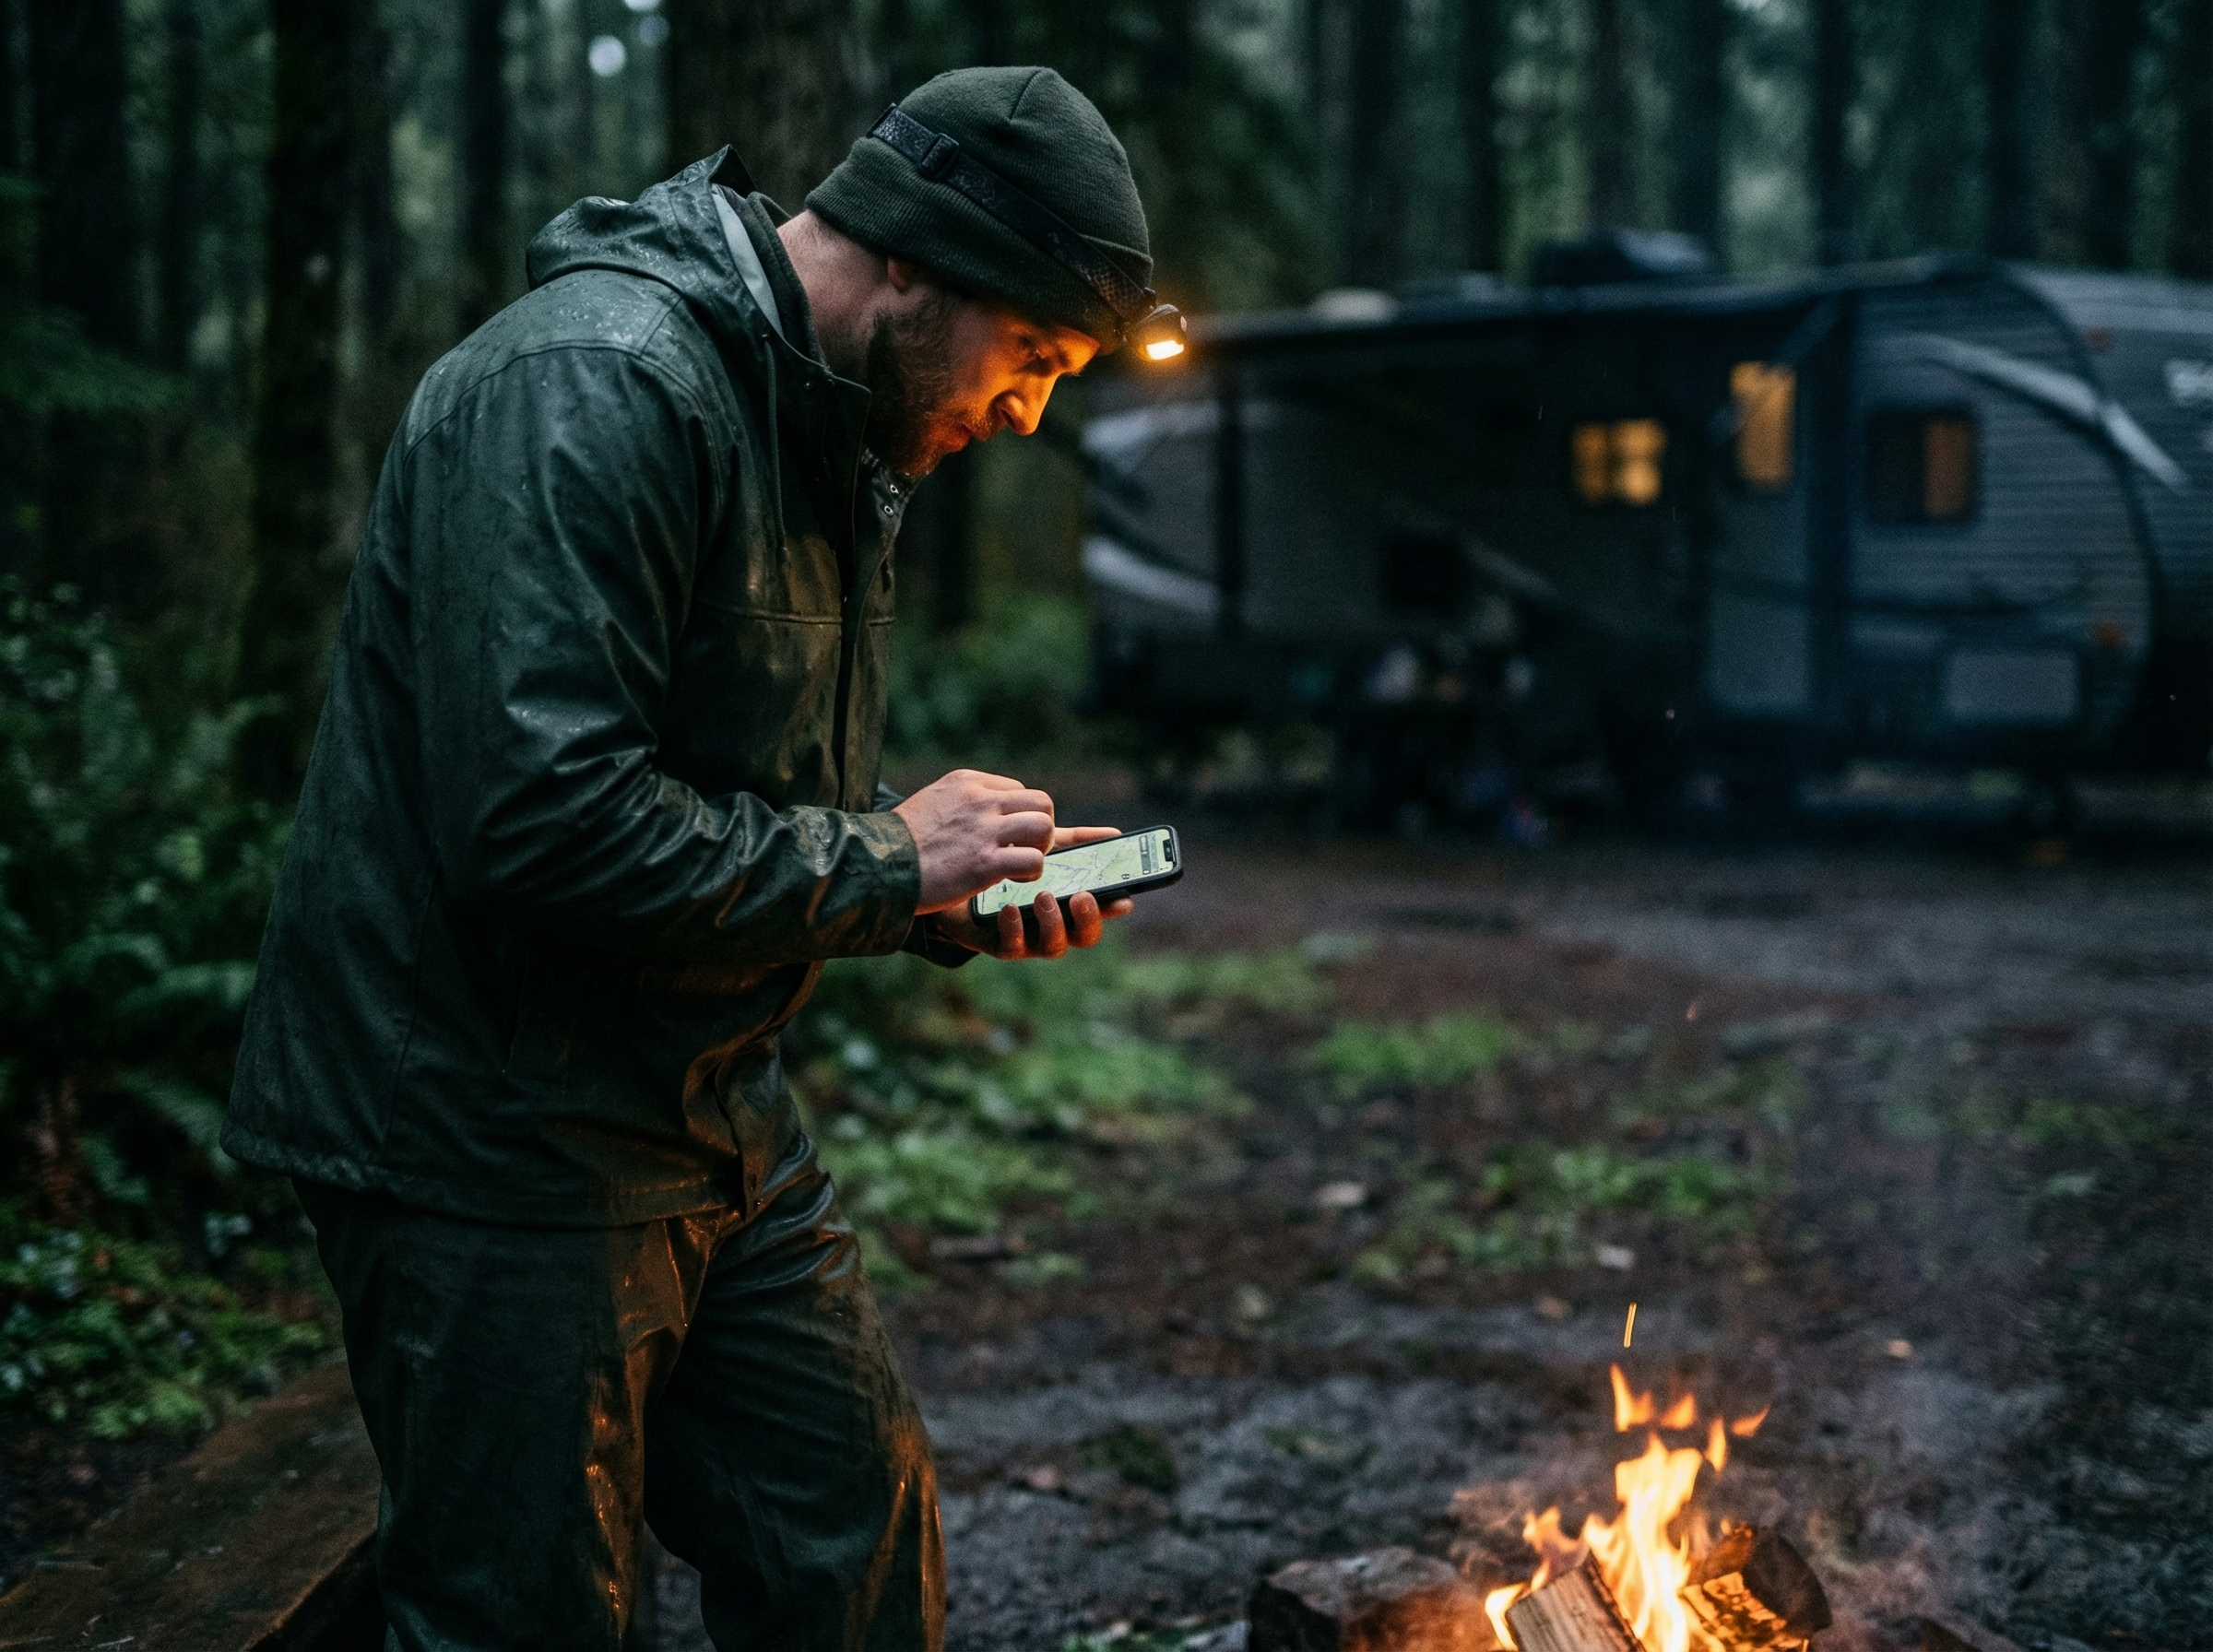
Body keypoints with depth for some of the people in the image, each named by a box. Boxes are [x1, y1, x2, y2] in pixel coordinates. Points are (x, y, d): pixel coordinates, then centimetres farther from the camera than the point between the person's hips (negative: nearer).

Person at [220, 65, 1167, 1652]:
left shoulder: (834, 433, 10)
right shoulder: (595, 387, -22)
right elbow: (542, 820, -31)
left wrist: (969, 897, 1)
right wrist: (881, 859, -19)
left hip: (712, 1107, 9)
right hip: (496, 1142, -9)